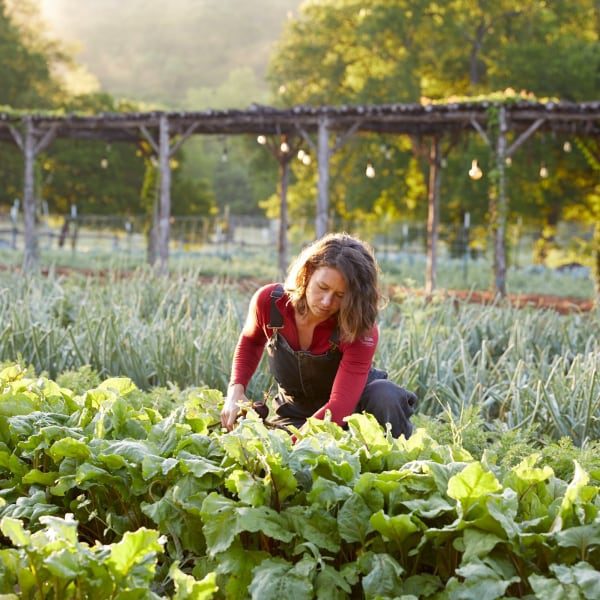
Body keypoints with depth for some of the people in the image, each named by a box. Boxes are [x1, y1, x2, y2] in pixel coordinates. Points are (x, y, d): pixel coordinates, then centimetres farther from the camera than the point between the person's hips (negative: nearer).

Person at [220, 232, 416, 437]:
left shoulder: (361, 332, -28)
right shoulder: (269, 302, -18)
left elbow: (340, 406, -37)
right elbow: (251, 341, 8)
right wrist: (236, 390, -9)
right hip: (297, 414, 3)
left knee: (385, 396, -37)